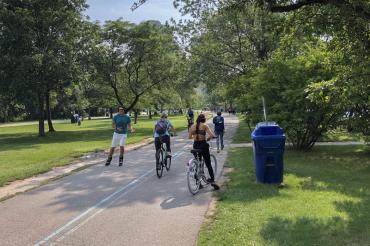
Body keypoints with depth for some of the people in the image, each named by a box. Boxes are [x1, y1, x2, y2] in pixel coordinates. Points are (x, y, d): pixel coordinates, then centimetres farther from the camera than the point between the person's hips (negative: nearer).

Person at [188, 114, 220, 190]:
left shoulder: (192, 126, 4)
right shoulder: (205, 125, -6)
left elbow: (189, 137, 8)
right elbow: (211, 135, -16)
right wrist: (208, 138, 4)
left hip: (195, 145, 4)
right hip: (203, 145, -4)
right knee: (208, 164, 5)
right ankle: (212, 180, -6)